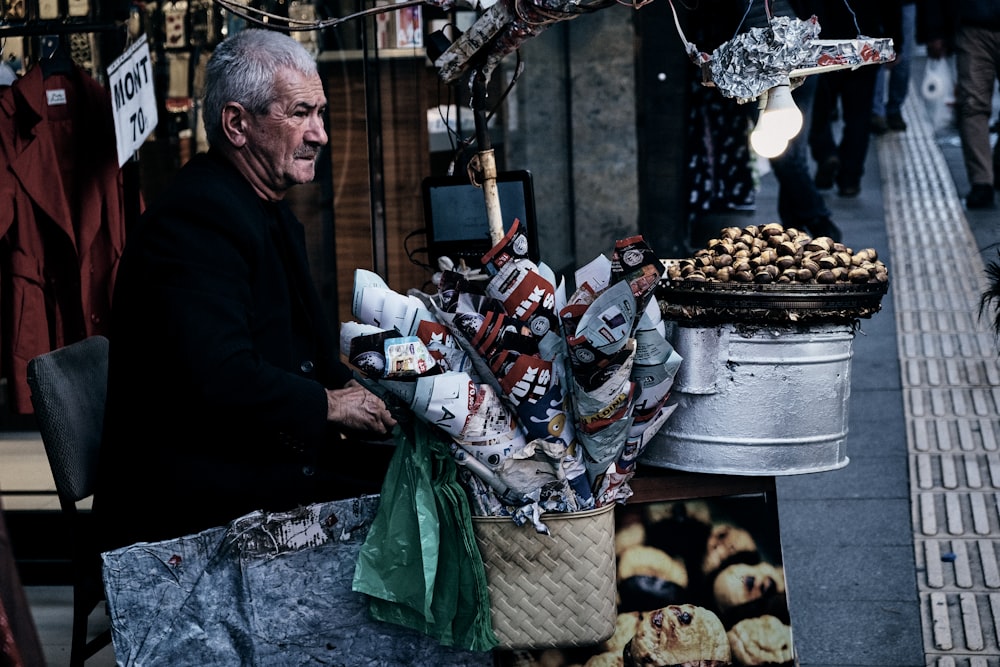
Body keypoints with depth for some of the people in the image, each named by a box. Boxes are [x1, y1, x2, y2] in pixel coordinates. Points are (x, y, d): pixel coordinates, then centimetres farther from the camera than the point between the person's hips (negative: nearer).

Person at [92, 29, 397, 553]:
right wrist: (329, 405, -14)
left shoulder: (271, 214, 15)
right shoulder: (194, 219, -18)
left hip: (266, 451, 10)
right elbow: (221, 382, -28)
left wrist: (349, 386, 3)